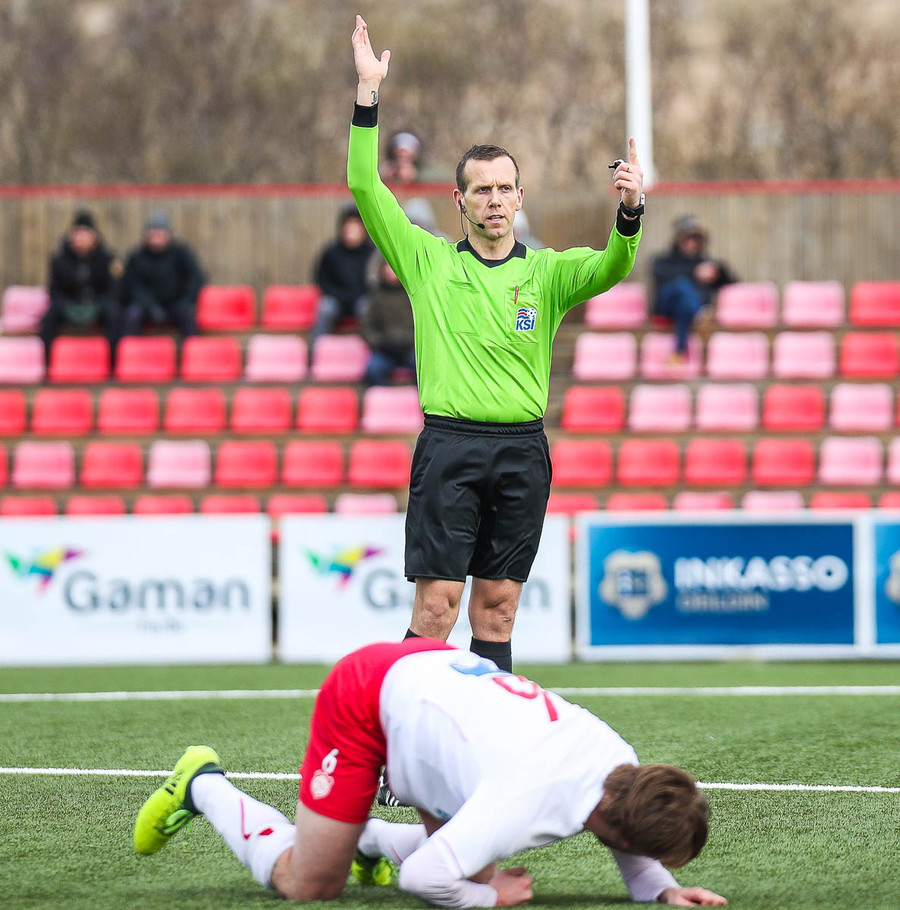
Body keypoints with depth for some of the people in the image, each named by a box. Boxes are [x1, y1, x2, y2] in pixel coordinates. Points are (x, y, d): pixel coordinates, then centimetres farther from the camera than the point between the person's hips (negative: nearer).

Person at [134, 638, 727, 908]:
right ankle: (203, 787, 22)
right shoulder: (528, 802, -40)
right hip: (366, 697, -7)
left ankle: (368, 839, 30)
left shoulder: (621, 763, -17)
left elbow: (628, 828, 6)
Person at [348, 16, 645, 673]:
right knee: (437, 602, -7)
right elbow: (366, 187, 0)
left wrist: (630, 212, -30)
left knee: (497, 606, 6)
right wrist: (369, 95, -8)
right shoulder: (428, 261, 7)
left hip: (523, 452, 2)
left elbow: (611, 267, -10)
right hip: (449, 449, -2)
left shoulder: (547, 272, 9)